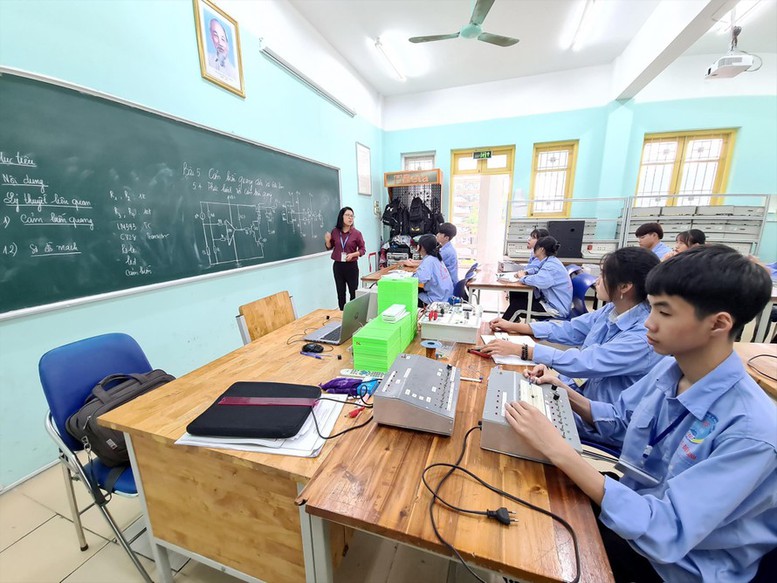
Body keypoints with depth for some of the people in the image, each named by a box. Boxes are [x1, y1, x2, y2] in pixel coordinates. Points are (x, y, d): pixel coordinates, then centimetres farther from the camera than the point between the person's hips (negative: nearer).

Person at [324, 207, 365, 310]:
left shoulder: (356, 233, -8)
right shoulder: (335, 231, 0)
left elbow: (362, 249, -3)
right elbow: (330, 247, 13)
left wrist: (353, 254, -19)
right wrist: (327, 241, -8)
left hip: (351, 266, -3)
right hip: (338, 266, 3)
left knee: (354, 292, 4)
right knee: (340, 292, 11)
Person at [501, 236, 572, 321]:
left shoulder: (551, 265, -23)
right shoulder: (550, 262, 7)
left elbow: (540, 281, -43)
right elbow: (539, 274, 25)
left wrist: (523, 278, -22)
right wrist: (526, 273, 2)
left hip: (556, 309, -9)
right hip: (549, 300, 9)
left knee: (516, 304, -9)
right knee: (515, 295, 7)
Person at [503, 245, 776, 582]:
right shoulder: (669, 369, -10)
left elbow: (667, 532, -32)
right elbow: (620, 419, 7)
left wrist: (558, 450, -37)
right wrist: (566, 394, -10)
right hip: (634, 508, 5)